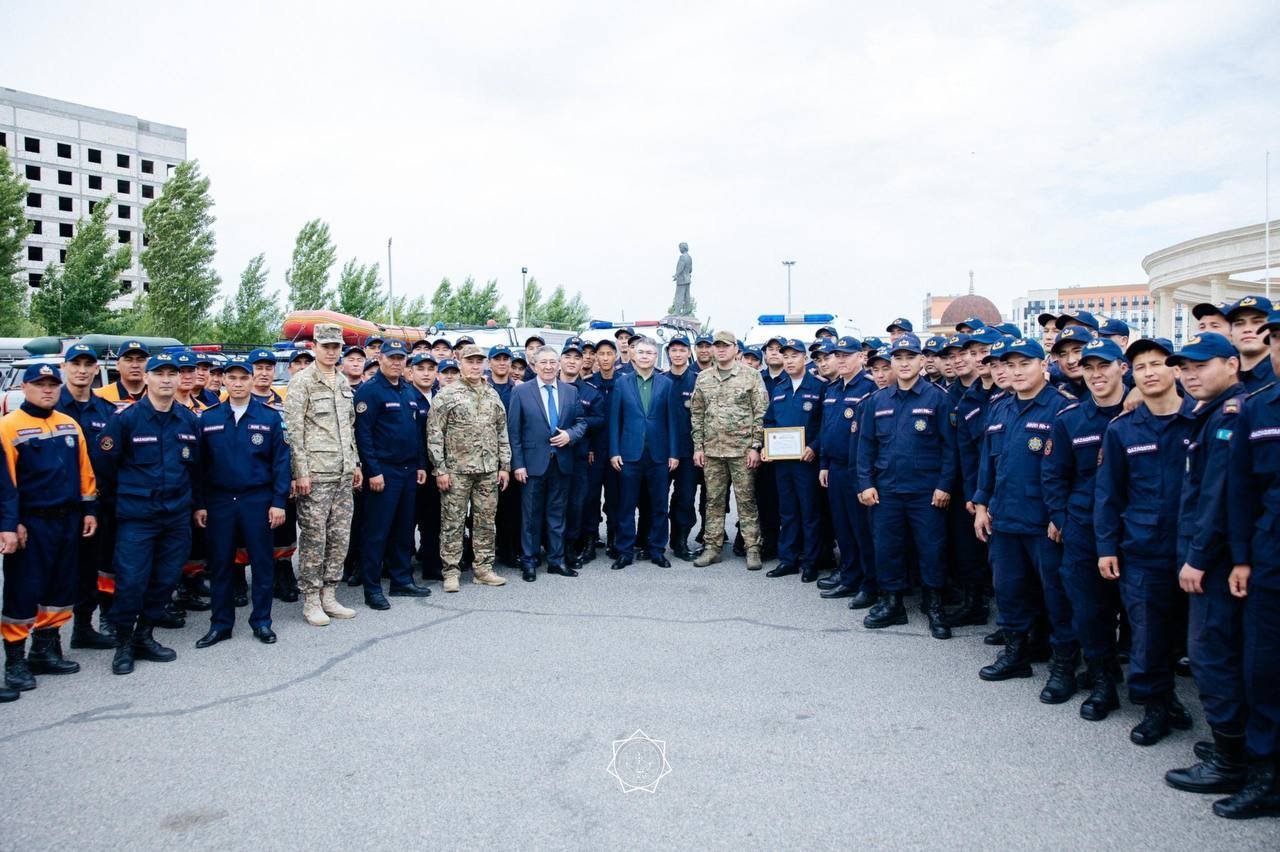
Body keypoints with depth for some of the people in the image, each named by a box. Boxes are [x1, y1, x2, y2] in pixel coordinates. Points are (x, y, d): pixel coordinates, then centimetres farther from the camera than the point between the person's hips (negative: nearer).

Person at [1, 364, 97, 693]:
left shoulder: (70, 425, 11)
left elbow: (84, 471, 14)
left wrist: (88, 510, 10)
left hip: (68, 520, 6)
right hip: (31, 523, -6)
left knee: (62, 587, 13)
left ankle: (45, 650, 26)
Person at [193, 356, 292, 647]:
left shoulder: (270, 416, -1)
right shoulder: (208, 418, 3)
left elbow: (281, 461, -3)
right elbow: (200, 464, 5)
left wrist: (279, 501, -8)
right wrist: (199, 504, 1)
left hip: (258, 500, -1)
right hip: (219, 501, 2)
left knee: (262, 562, 5)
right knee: (220, 564, 8)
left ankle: (262, 621, 18)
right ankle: (221, 623, 20)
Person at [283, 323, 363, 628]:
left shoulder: (344, 383, 14)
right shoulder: (302, 381, -7)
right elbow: (294, 429, -11)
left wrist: (356, 464, 16)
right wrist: (301, 472, -16)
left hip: (343, 473, 7)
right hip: (315, 474, -7)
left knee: (340, 536, 9)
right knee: (313, 537, -1)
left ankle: (329, 596, 19)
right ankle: (311, 600, 10)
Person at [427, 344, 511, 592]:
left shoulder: (492, 395, 11)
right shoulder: (446, 395, -4)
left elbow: (502, 432, 14)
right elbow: (434, 434, -7)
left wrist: (504, 466, 8)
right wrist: (440, 469, -12)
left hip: (489, 470, 5)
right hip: (456, 470, -4)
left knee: (486, 521, 9)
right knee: (453, 521, 1)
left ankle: (483, 569, 18)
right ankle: (451, 571, 10)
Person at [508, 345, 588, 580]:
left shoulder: (571, 391, 7)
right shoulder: (521, 392, -3)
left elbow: (581, 422, 12)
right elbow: (514, 431, -4)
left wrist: (570, 435, -10)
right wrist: (518, 464, -9)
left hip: (562, 462, 3)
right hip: (533, 462, -3)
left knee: (557, 513, 12)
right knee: (531, 515, 5)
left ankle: (556, 560, 21)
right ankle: (529, 561, 17)